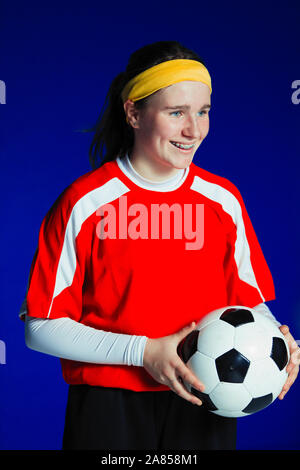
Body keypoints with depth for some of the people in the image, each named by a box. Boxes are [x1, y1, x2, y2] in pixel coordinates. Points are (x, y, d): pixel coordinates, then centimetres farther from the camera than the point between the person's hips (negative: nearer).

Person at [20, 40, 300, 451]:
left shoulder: (223, 199, 1)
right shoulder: (85, 203, -10)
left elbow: (249, 298, 10)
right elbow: (42, 327, -10)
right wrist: (143, 352, -18)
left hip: (203, 409, 4)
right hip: (109, 411, -3)